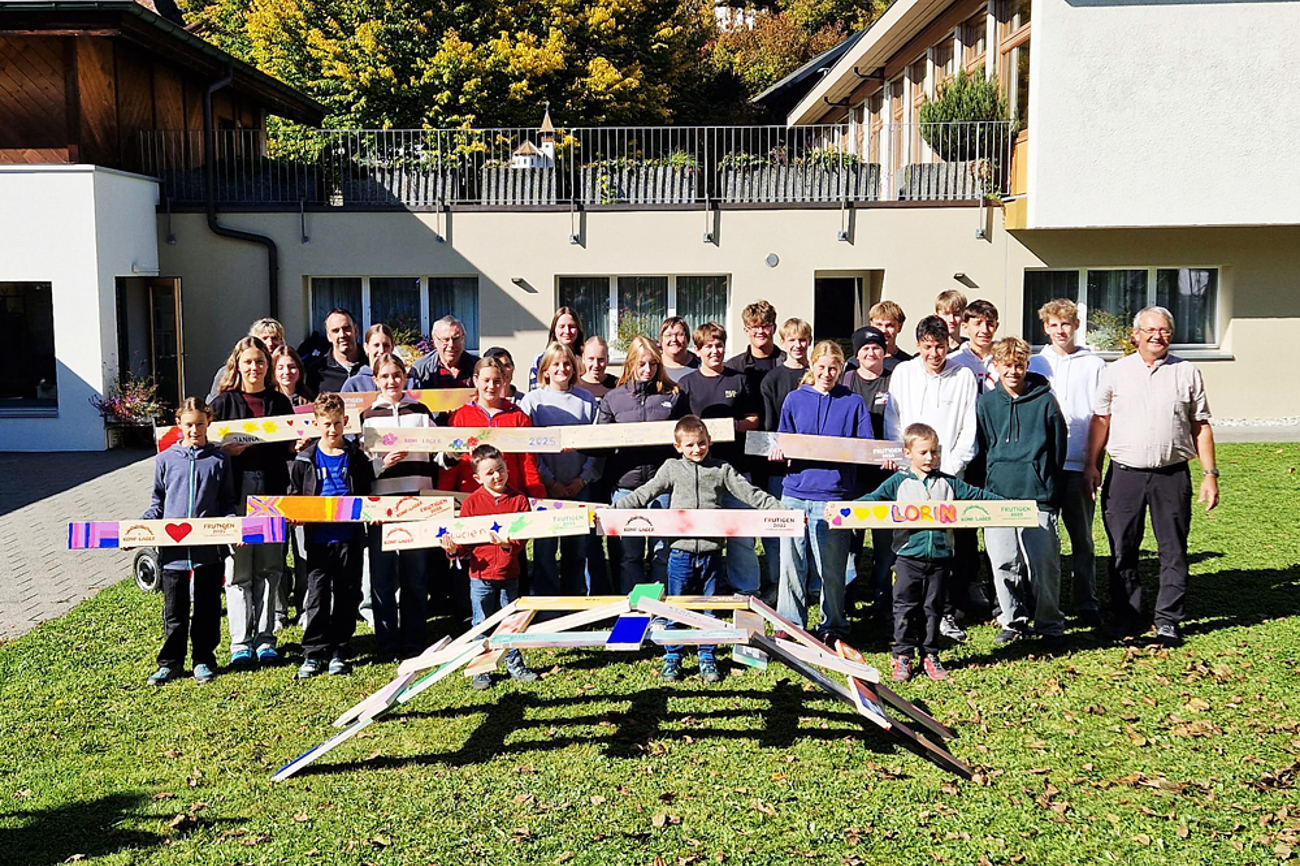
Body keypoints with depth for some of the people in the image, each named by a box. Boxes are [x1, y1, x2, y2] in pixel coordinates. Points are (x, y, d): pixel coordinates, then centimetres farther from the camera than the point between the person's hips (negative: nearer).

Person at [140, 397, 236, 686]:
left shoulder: (219, 460, 4)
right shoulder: (165, 459, 6)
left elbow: (227, 502, 8)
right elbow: (157, 504, 13)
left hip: (209, 550, -1)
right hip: (173, 549, 1)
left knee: (207, 608, 8)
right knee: (174, 610, 7)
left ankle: (203, 660, 20)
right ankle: (170, 662, 19)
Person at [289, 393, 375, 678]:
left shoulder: (356, 457, 6)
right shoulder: (305, 459, 5)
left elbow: (366, 496, 10)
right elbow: (294, 496, 11)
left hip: (349, 538, 1)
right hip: (318, 539, 0)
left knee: (347, 596, 6)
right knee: (317, 597, 1)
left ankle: (339, 653, 16)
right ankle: (313, 654, 10)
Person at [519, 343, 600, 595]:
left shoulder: (587, 400, 8)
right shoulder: (533, 400, 2)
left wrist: (583, 479, -5)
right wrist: (550, 481, -10)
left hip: (580, 486, 2)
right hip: (545, 486, -2)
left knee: (577, 546, 7)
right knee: (545, 546, -1)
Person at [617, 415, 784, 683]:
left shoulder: (722, 469, 6)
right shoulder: (671, 468, 7)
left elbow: (749, 494, 3)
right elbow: (644, 494, 6)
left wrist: (781, 510, -5)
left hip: (711, 550, 1)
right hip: (680, 550, 0)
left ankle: (707, 658, 22)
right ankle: (672, 658, 19)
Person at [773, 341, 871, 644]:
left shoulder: (853, 403, 9)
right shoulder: (795, 399, 12)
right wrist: (779, 453, -8)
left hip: (833, 494, -1)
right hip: (796, 492, 2)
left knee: (831, 567, 2)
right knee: (791, 562, 3)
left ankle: (833, 627, 16)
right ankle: (789, 624, 17)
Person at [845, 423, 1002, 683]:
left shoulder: (948, 483, 9)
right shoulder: (898, 482, 2)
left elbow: (975, 494, 10)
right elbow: (873, 498, -5)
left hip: (939, 556, 2)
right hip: (908, 555, -2)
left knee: (933, 608, 10)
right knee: (905, 607, 0)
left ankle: (930, 655, 21)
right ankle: (902, 656, 11)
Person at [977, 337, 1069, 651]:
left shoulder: (1045, 401, 3)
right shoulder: (986, 403, 10)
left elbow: (1058, 450, 8)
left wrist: (1048, 487, 8)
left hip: (1038, 497, -2)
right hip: (997, 496, 2)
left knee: (1043, 564, -2)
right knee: (1004, 563, 2)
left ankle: (1049, 626, 13)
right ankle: (1013, 620, 19)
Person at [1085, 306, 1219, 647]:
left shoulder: (1187, 373, 7)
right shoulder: (1116, 372, 7)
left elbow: (1201, 427, 9)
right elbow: (1100, 420, 10)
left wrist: (1210, 473, 3)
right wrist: (1091, 464, 3)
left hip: (1172, 475, 0)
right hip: (1125, 474, 0)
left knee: (1173, 551, 3)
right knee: (1122, 550, 5)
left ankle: (1167, 621, 13)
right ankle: (1126, 616, 18)